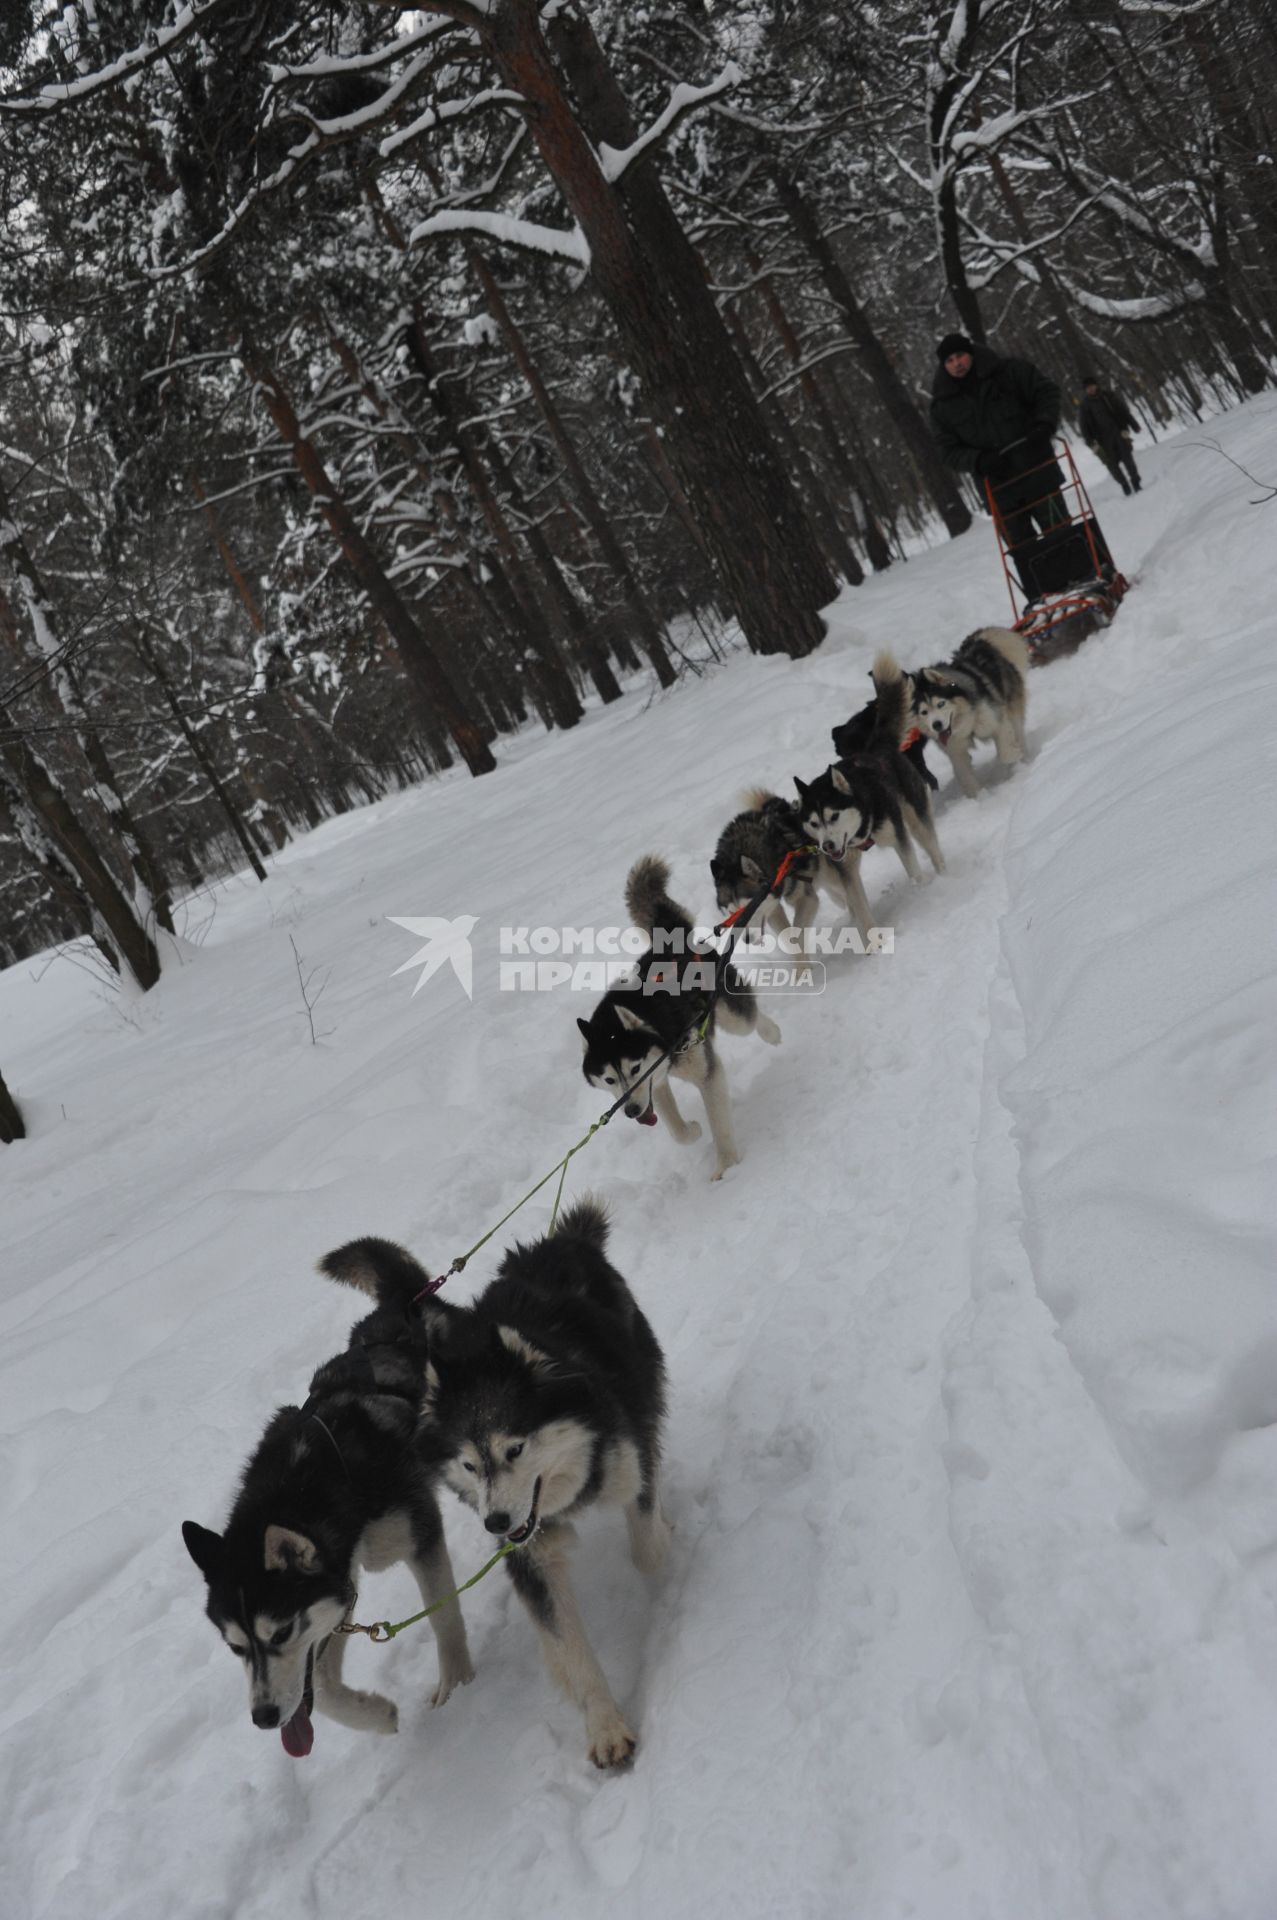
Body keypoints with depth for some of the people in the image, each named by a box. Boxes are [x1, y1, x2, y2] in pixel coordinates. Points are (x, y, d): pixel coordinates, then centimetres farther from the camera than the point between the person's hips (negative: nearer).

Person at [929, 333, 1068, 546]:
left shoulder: (1009, 373, -1)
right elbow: (950, 452, 1)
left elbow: (1046, 392, 4)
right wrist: (980, 460, -17)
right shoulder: (943, 407, 3)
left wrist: (1044, 426, -14)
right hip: (999, 488, 1)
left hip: (1037, 474, -1)